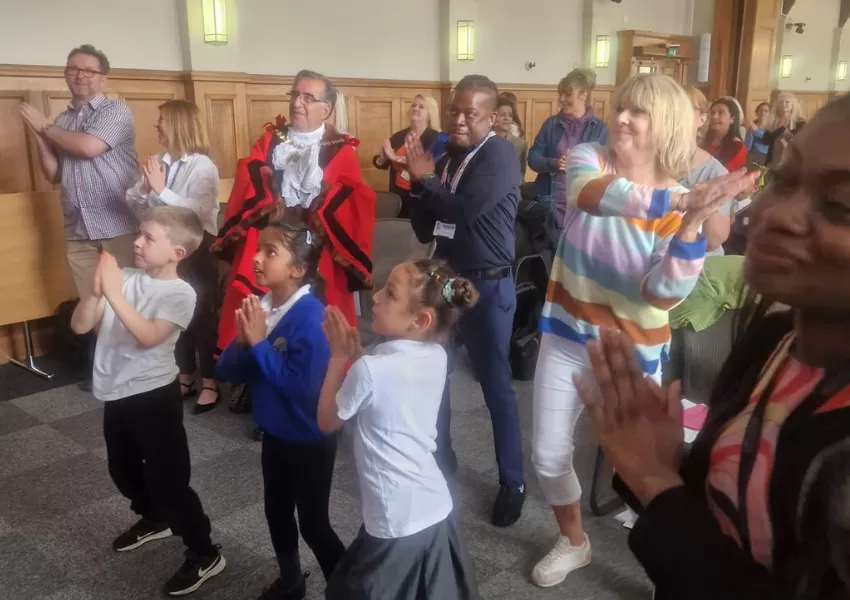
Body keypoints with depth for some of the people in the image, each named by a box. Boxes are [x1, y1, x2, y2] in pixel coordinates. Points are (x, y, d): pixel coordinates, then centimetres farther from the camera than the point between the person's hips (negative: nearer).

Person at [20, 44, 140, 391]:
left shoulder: (116, 111, -1)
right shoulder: (61, 122, 16)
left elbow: (89, 146, -17)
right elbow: (53, 175, 15)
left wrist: (46, 127, -1)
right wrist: (38, 136, 1)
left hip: (120, 225, -5)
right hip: (78, 231, 5)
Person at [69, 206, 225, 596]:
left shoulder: (180, 293, -15)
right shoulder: (124, 278, -1)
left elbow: (148, 336, -29)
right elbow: (80, 326, -2)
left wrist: (113, 293, -30)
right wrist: (95, 291, -19)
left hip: (153, 396, -7)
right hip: (116, 395, 7)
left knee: (168, 478, -1)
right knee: (122, 469, 25)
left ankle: (204, 554, 14)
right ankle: (154, 520, 50)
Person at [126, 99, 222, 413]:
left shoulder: (203, 166, -12)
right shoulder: (158, 162, 4)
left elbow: (198, 212, -26)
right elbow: (137, 205, 5)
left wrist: (161, 189, -27)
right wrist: (144, 190, -15)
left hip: (197, 248, -6)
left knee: (202, 314, 2)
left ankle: (210, 383, 13)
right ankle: (184, 378, 28)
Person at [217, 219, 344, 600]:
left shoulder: (310, 316, -26)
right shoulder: (260, 306, -5)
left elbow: (304, 387, -32)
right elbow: (229, 372, 0)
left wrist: (260, 344, -28)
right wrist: (242, 341, -20)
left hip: (310, 440, -7)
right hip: (275, 433, 8)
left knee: (313, 524, 7)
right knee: (277, 512, 23)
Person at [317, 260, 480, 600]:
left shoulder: (371, 369, -22)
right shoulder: (437, 357, -3)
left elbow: (327, 421, -5)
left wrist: (339, 357, -3)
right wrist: (355, 351, 3)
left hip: (397, 524, -7)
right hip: (438, 512, 7)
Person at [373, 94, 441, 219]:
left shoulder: (435, 139, -7)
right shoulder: (399, 136, 7)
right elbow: (380, 163, 9)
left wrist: (396, 158, -24)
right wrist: (382, 158, -14)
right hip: (398, 196, 4)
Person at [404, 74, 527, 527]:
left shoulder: (500, 155, -12)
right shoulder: (447, 158, 9)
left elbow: (466, 209, -26)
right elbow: (424, 225, 9)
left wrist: (426, 179, -11)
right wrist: (418, 184, -8)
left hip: (488, 286, -6)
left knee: (495, 384, 3)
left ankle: (512, 482, 20)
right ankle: (439, 460, 32)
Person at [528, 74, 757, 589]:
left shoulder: (680, 205, -11)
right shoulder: (589, 159, -8)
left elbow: (663, 294, -21)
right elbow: (592, 194, -34)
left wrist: (693, 222, -34)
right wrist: (678, 198, -46)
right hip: (567, 335, 2)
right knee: (548, 456, 13)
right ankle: (573, 542, 42)